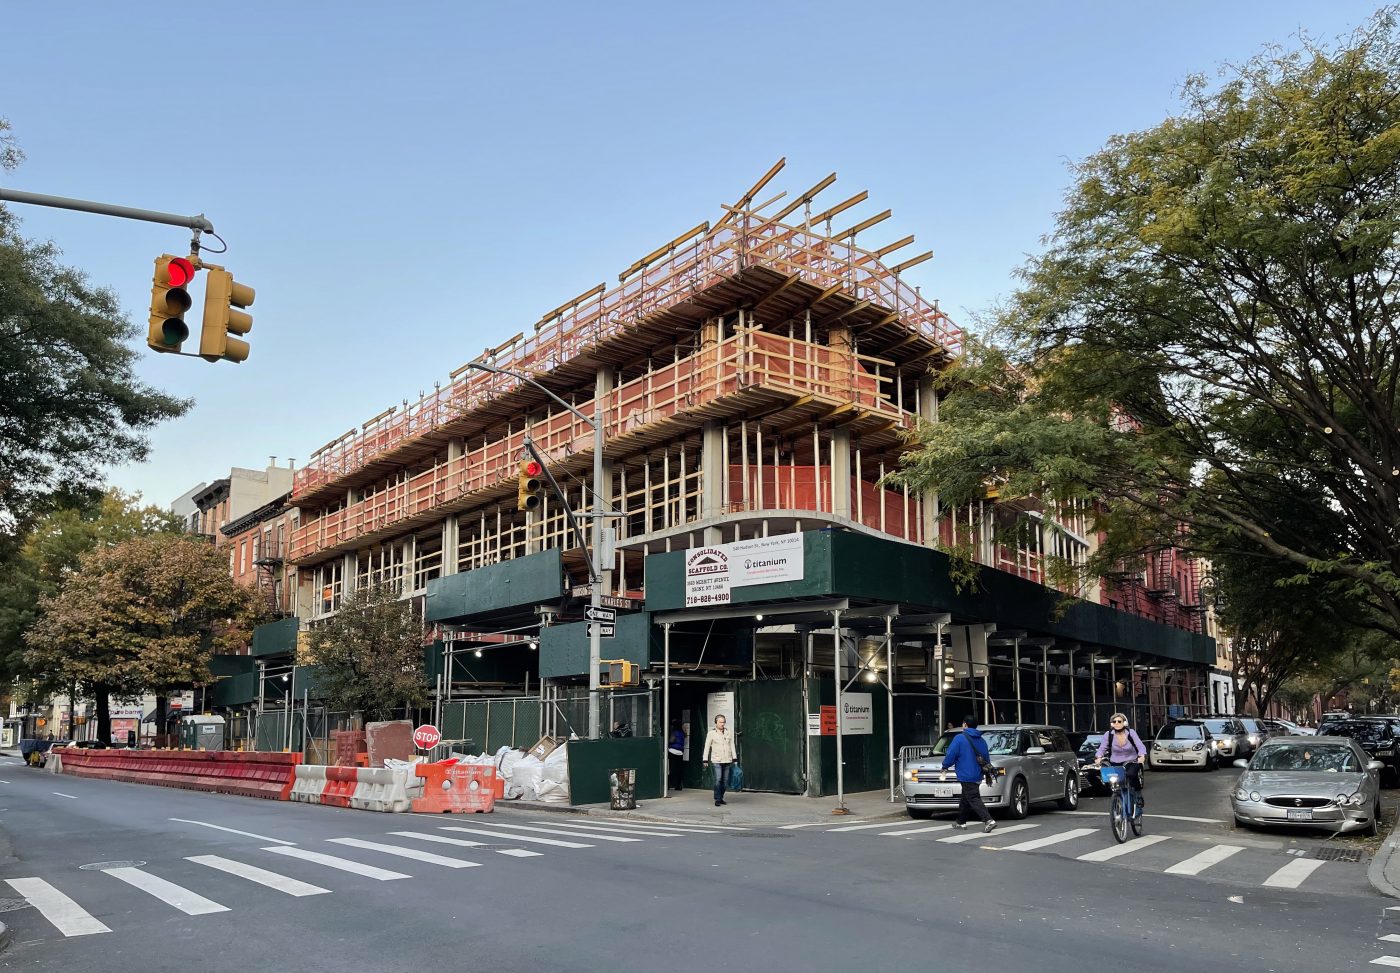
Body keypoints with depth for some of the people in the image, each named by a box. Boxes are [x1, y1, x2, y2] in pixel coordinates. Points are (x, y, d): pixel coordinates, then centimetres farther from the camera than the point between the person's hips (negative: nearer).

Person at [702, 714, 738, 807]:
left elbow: (732, 746, 11)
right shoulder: (711, 733, 0)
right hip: (716, 760, -4)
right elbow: (707, 747, 1)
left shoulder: (728, 733, 9)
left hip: (727, 760, 4)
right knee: (718, 779, -13)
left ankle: (721, 798, 18)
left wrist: (734, 758, 6)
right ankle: (717, 800, -8)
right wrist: (705, 760, -3)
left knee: (725, 780, 5)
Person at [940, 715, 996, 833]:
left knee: (974, 800, -9)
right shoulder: (981, 740, 10)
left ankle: (989, 821, -22)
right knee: (965, 800, 20)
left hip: (966, 775, -8)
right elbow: (987, 759, 14)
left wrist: (945, 766, 4)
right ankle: (961, 822, 29)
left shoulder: (960, 738, -11)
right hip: (977, 776, 8)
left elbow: (950, 755, -13)